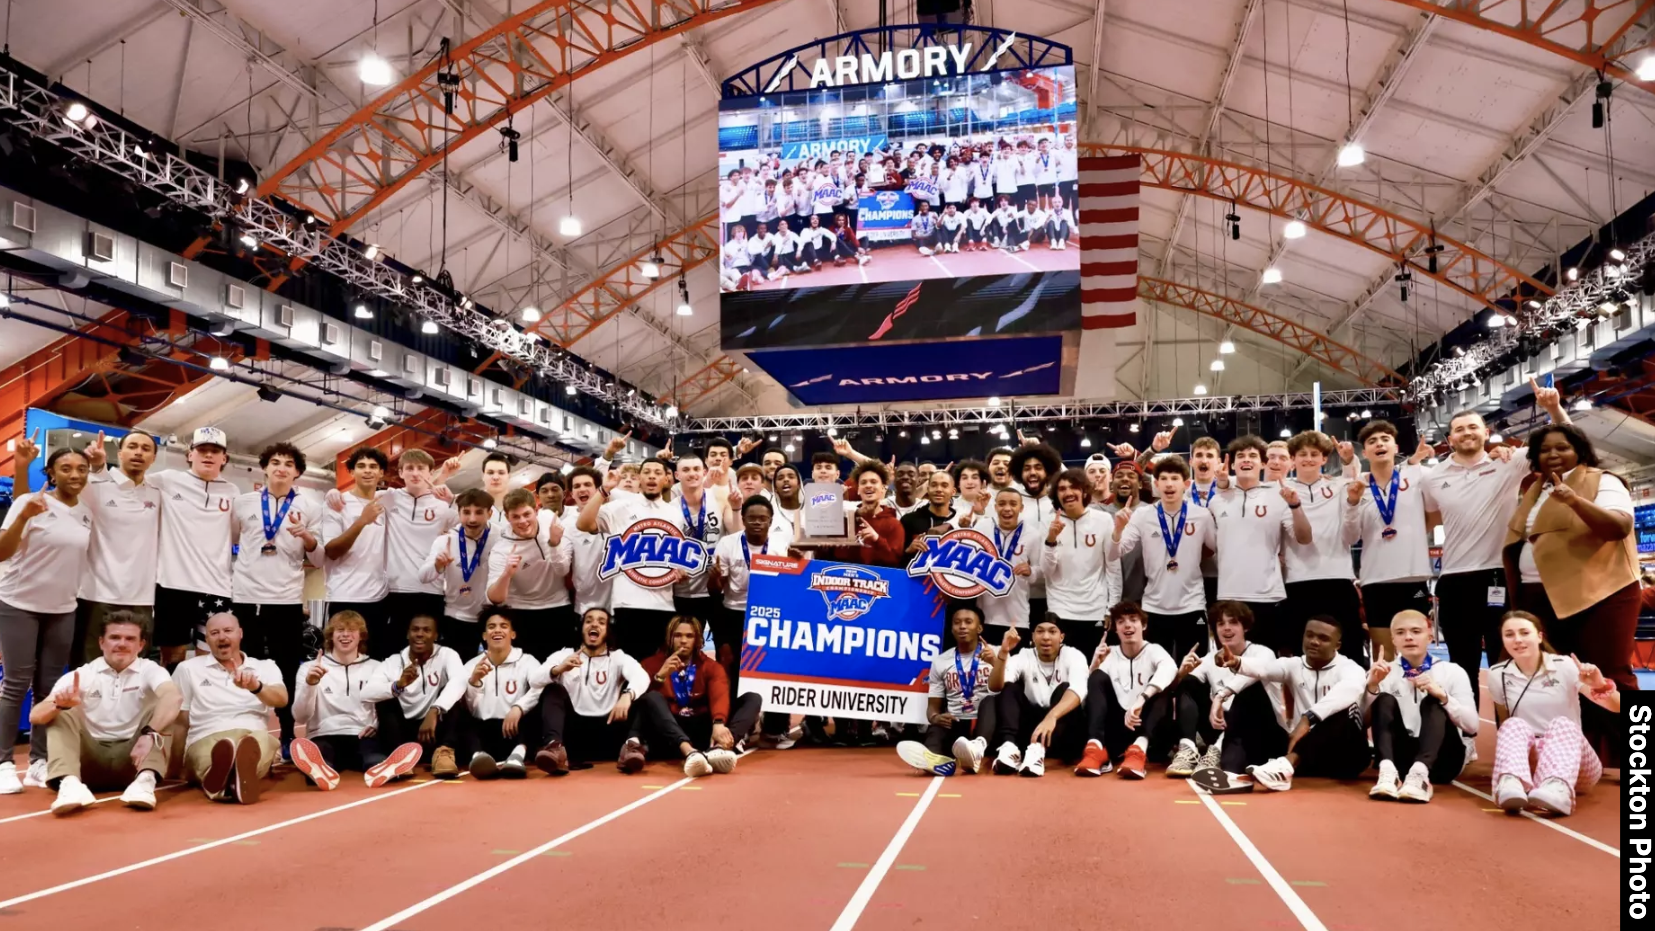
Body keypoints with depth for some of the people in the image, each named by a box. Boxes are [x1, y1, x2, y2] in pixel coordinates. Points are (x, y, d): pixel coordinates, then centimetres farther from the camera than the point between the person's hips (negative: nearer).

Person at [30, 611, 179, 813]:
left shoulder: (149, 670, -2)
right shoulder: (80, 676, 2)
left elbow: (173, 698, -24)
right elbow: (35, 716, -8)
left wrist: (150, 734, -41)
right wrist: (59, 705, -32)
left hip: (131, 758, -1)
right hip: (89, 758, 1)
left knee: (158, 710, -20)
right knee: (61, 715, -17)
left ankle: (145, 780, -40)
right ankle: (70, 783, -40)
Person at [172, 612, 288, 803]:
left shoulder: (266, 667, 17)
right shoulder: (188, 668, 18)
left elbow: (281, 699, -2)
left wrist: (256, 686, -24)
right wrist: (177, 764, 5)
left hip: (255, 738, 0)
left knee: (262, 738, -39)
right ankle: (231, 779, -73)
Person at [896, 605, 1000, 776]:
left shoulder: (995, 654, 4)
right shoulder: (940, 662, 11)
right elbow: (933, 706, 11)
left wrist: (995, 664, -30)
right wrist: (935, 717, -15)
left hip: (985, 723, -1)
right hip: (955, 724, 2)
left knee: (991, 700, -32)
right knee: (936, 728, -31)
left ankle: (978, 747, -62)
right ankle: (935, 757, -67)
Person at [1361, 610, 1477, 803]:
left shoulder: (1452, 672, 4)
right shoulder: (1385, 674, 8)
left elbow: (1472, 726, -6)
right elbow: (1364, 723, -2)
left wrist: (1443, 696, -21)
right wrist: (1372, 686, -17)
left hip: (1440, 758, -1)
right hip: (1399, 755, 1)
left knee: (1432, 702, -25)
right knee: (1385, 700, -21)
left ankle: (1420, 772, -48)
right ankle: (1388, 771, -43)